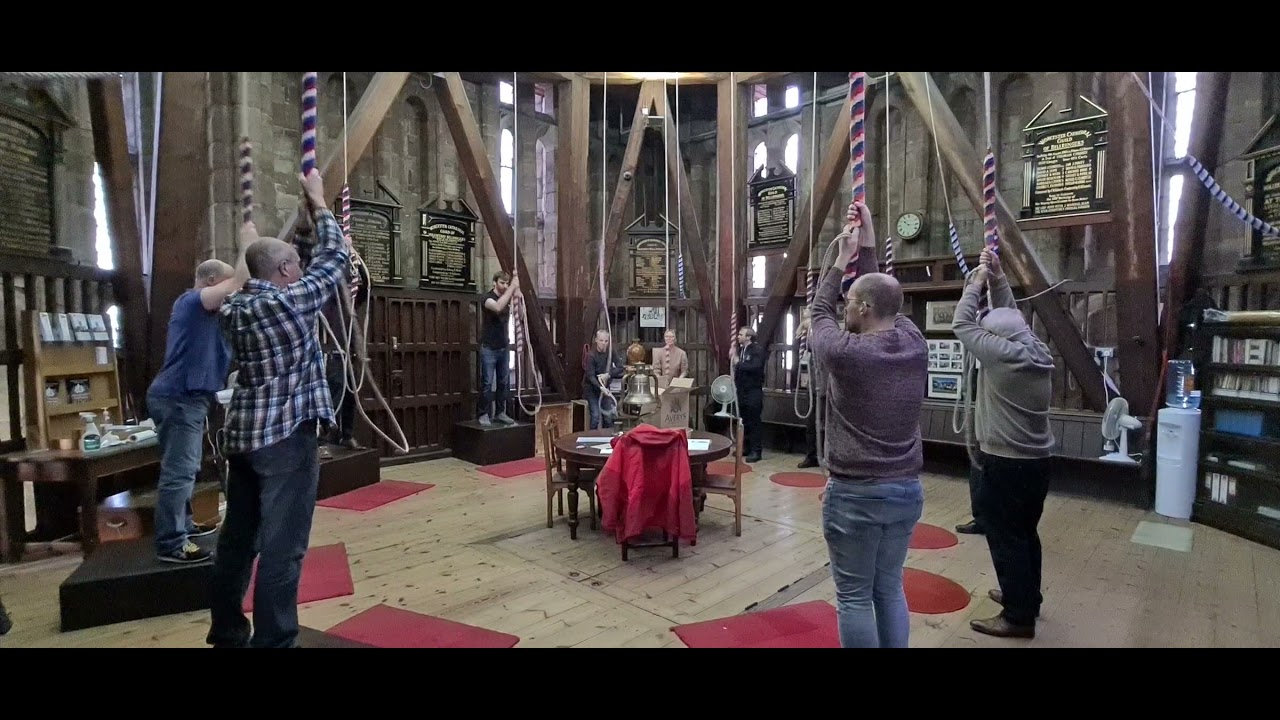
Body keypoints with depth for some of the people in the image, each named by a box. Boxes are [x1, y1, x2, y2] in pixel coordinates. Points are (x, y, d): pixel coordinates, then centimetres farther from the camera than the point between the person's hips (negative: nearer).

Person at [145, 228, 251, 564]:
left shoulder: (194, 305, 19)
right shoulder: (194, 300, -11)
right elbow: (239, 282, -23)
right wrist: (247, 242, -13)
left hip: (183, 396, 11)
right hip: (179, 398, -11)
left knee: (185, 469, 19)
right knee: (179, 472, -9)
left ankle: (182, 524, 31)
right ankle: (170, 544, -5)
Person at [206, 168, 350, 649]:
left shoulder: (234, 307, 9)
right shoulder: (291, 300, -13)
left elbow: (286, 254, 22)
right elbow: (334, 257, -2)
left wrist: (304, 216, 22)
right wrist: (318, 204, 9)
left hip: (243, 433, 9)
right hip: (287, 435, -8)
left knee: (237, 537, 17)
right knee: (281, 546, -3)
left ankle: (227, 632, 31)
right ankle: (273, 641, 3)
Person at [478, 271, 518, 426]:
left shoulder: (507, 298, 9)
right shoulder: (488, 297, -11)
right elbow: (498, 307, -34)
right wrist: (512, 288, -32)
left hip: (503, 348, 6)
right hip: (489, 348, -6)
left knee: (503, 382, 9)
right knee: (487, 383, -3)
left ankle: (500, 413, 17)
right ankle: (483, 414, 5)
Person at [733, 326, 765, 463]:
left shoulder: (758, 349, -10)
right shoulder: (740, 349, 12)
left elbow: (755, 367, -25)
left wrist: (739, 364, -16)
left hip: (754, 391, -7)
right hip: (742, 390, 7)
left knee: (754, 421, -3)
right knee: (744, 420, 13)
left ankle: (756, 451, 1)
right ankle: (746, 447, 23)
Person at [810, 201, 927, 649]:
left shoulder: (845, 352, -17)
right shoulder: (915, 344, -1)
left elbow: (820, 310, 3)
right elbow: (884, 297, 15)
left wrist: (843, 259, 14)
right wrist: (868, 249, 21)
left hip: (854, 493, -6)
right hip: (906, 490, 6)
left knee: (854, 597, 6)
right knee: (890, 588, 18)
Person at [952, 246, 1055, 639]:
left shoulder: (1000, 353, -17)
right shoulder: (1039, 351, 5)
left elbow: (962, 324, -8)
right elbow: (1009, 318, 18)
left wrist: (977, 282, 3)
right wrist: (998, 281, 16)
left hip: (1006, 462, -9)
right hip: (1037, 460, 9)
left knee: (1005, 537, -1)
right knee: (1024, 532, 19)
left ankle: (1018, 616, 6)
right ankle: (1027, 598, 33)